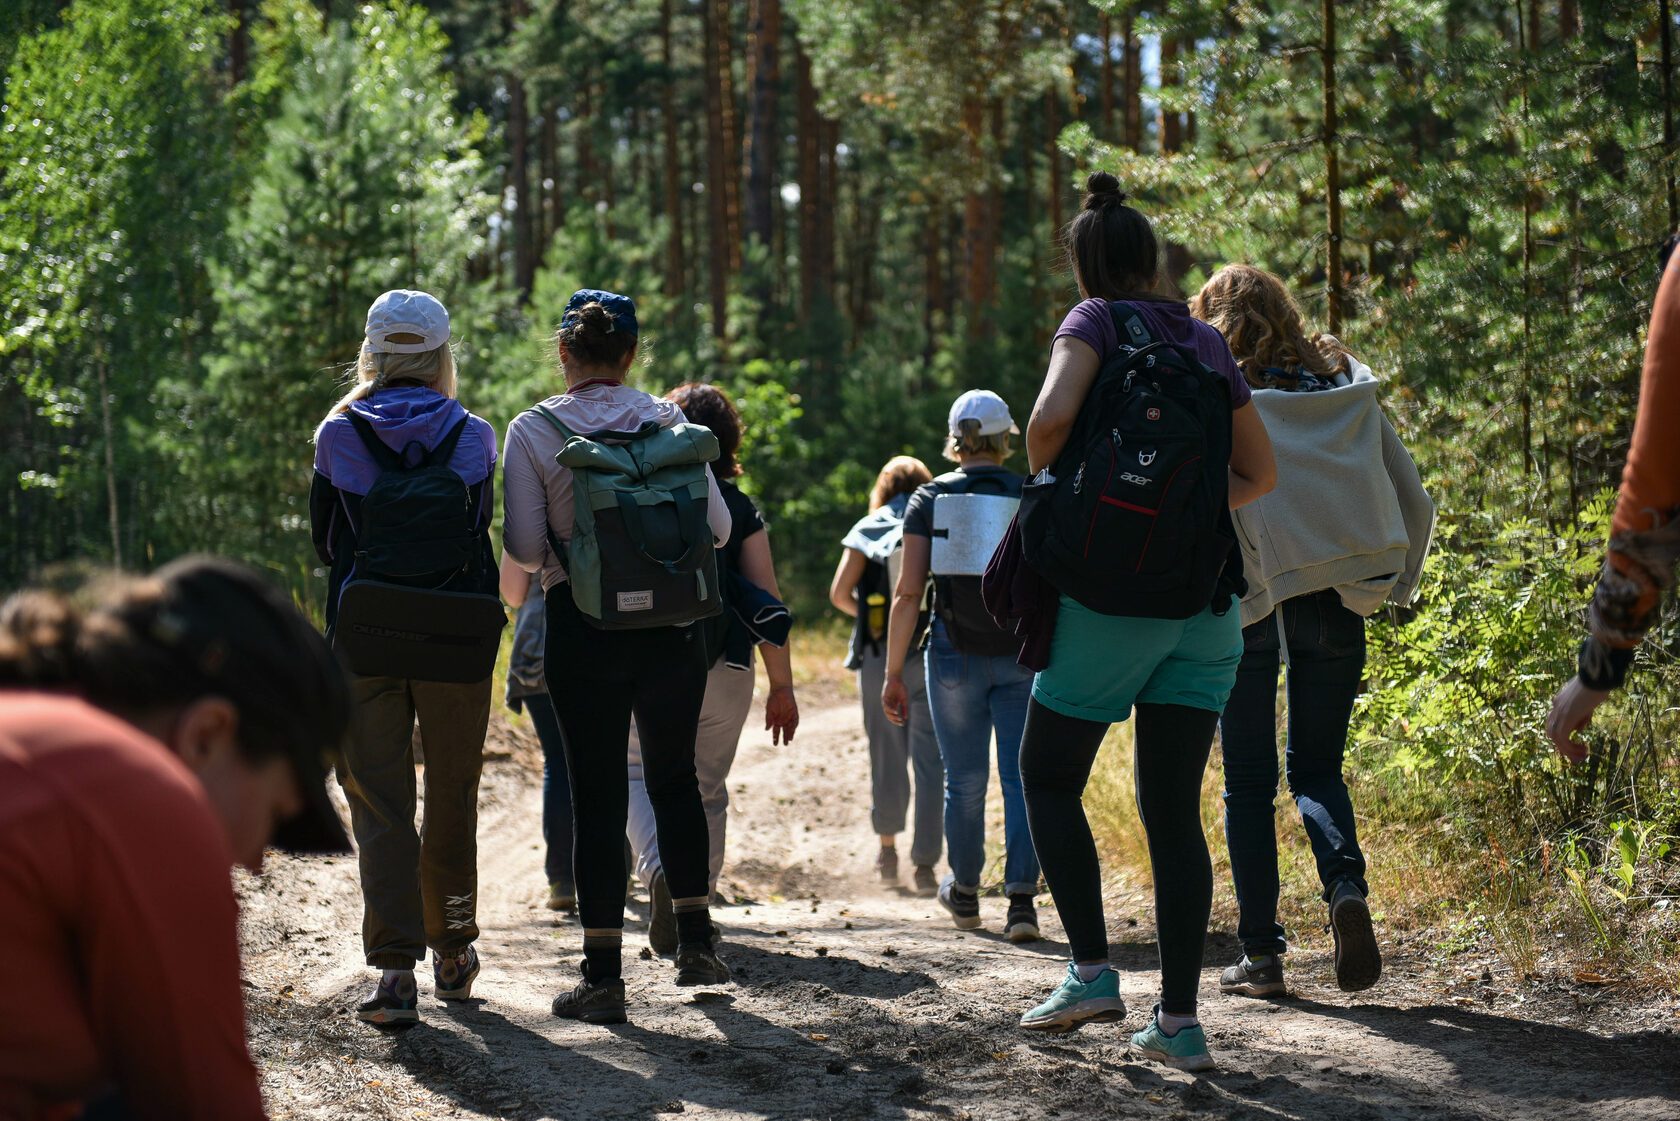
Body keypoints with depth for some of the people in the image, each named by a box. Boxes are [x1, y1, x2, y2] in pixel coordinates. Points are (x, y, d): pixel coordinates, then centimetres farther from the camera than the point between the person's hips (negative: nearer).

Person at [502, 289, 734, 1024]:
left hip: (582, 627, -2)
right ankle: (695, 941, 18)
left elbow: (523, 547, -8)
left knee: (597, 797, 3)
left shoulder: (532, 431, -4)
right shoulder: (668, 420, 1)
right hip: (672, 626, 2)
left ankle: (604, 976, 2)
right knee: (674, 778, 19)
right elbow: (716, 527, -1)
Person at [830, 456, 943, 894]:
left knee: (887, 754, 15)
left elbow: (839, 592, -4)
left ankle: (887, 846, 31)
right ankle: (925, 863, -7)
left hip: (882, 656, 1)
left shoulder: (868, 528, 5)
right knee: (931, 759, -1)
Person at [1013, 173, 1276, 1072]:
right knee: (1174, 808, 5)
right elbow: (1257, 473, 15)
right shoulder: (1206, 343, 13)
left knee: (1047, 776, 13)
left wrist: (1045, 485, -3)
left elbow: (1051, 416, -21)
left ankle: (1092, 971, 4)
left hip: (1112, 595, -5)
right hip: (1205, 600, 5)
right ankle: (1179, 1019, 1)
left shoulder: (1096, 321, -3)